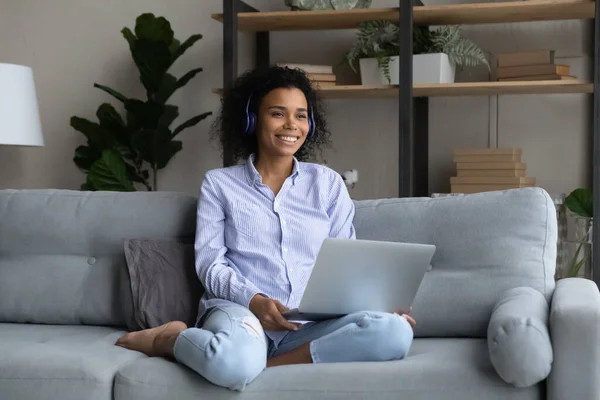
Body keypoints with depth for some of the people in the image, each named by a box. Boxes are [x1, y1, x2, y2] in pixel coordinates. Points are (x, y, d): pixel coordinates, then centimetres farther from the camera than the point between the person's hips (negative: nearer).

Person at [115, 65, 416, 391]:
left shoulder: (328, 183, 16)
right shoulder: (219, 184, 12)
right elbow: (210, 264, 2)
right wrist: (253, 300, -18)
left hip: (310, 324, 3)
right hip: (238, 310, -3)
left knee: (395, 331, -28)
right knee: (235, 363, -41)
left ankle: (267, 365, -25)